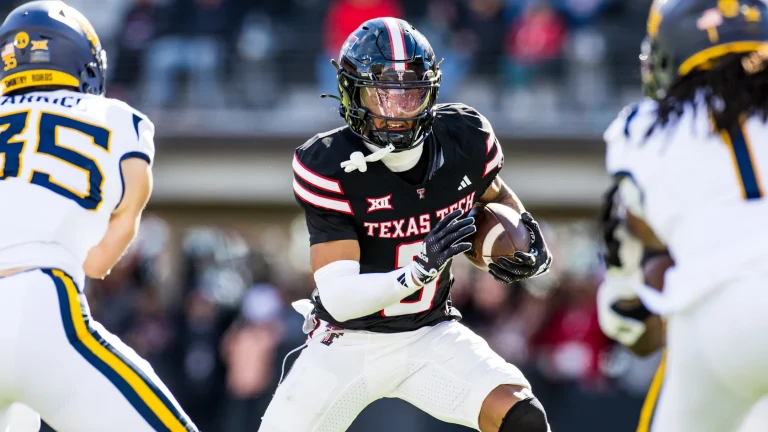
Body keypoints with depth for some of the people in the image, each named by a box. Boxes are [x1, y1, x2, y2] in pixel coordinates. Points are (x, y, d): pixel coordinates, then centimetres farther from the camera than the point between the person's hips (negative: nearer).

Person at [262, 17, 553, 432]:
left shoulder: (465, 141, -11)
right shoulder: (329, 167, -22)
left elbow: (493, 194, 16)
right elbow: (339, 299, -27)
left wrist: (532, 248, -4)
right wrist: (421, 270, -42)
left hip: (432, 335, 2)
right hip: (347, 345, -2)